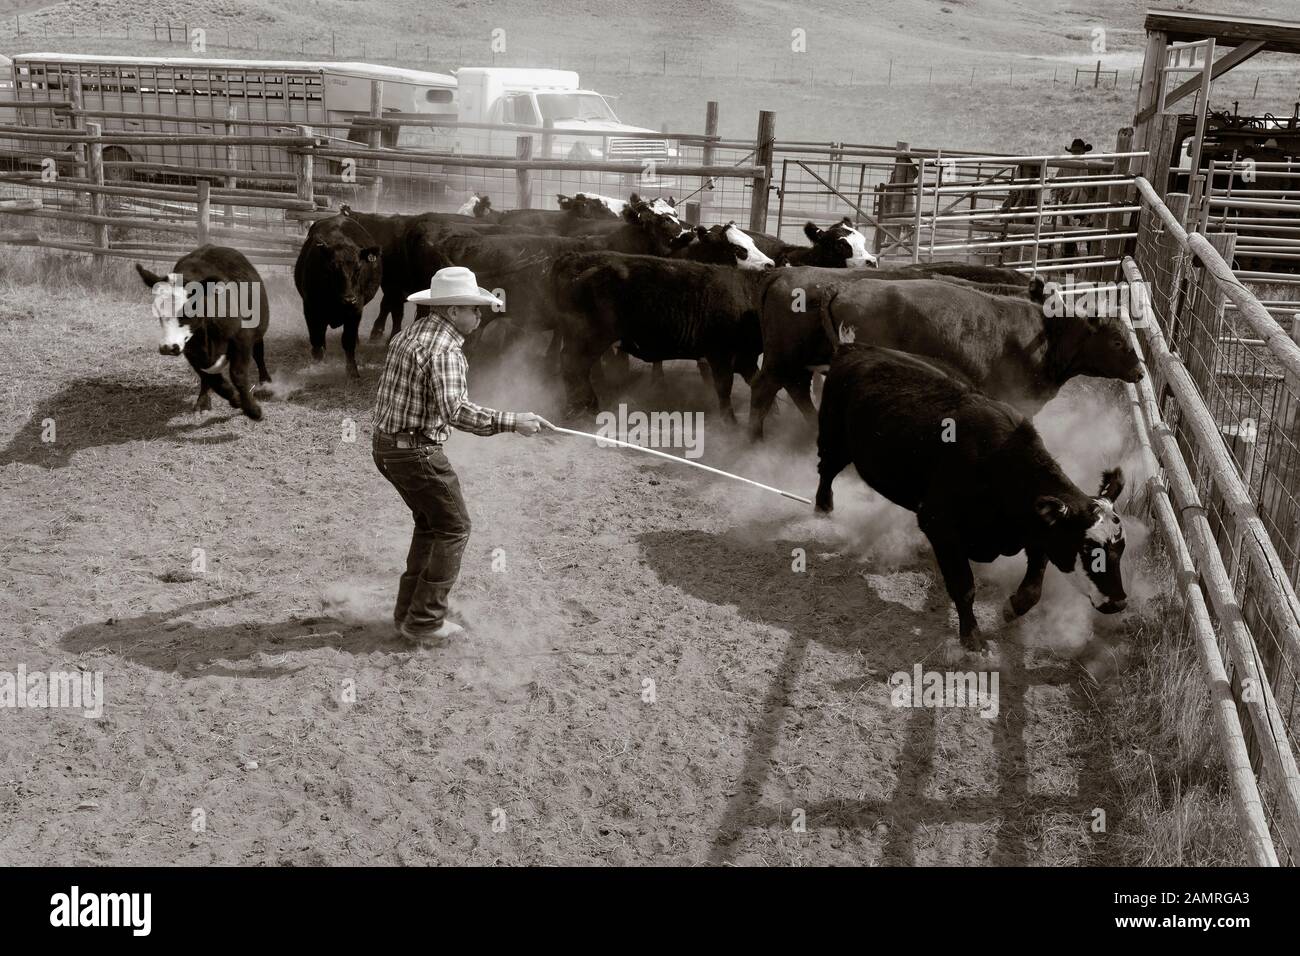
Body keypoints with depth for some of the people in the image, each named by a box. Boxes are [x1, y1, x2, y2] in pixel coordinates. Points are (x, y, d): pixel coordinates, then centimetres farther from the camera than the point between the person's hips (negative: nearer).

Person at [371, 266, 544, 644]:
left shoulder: (409, 333, 11)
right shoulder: (444, 349, -20)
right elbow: (454, 410, -32)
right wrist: (510, 422, -30)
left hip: (386, 446, 10)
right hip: (417, 451, -10)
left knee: (430, 523, 22)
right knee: (453, 528, 2)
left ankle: (408, 610, 27)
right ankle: (425, 622, 3)